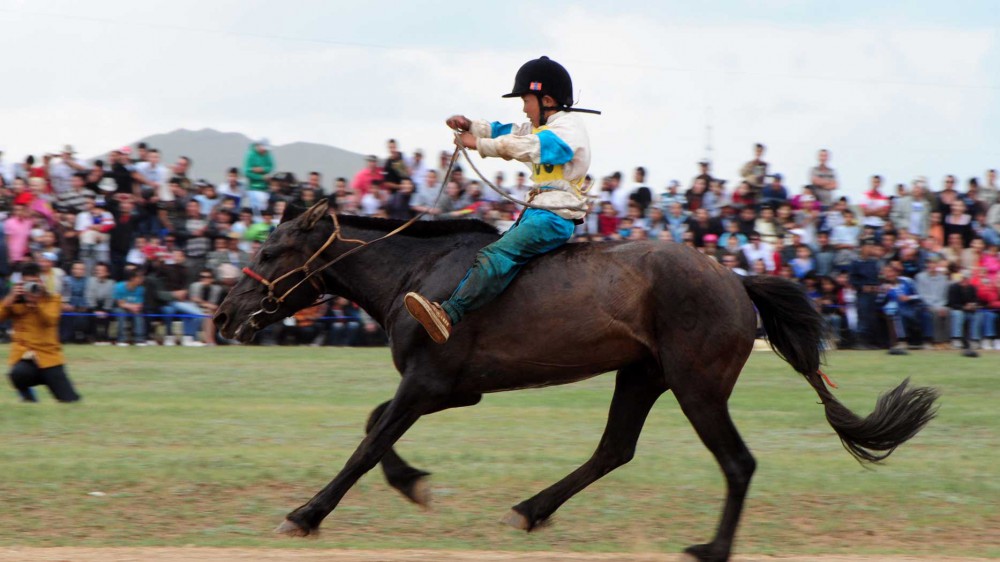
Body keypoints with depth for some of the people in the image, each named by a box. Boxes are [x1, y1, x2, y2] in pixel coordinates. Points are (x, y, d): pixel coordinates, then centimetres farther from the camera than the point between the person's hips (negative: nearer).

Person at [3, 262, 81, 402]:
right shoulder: (15, 301, 7)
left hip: (48, 355, 1)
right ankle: (28, 396, -3)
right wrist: (11, 298, -16)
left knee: (70, 401, -6)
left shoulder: (53, 299, 5)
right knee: (18, 373, -39)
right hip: (23, 355, -1)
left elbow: (50, 320, -14)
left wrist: (36, 301, -27)